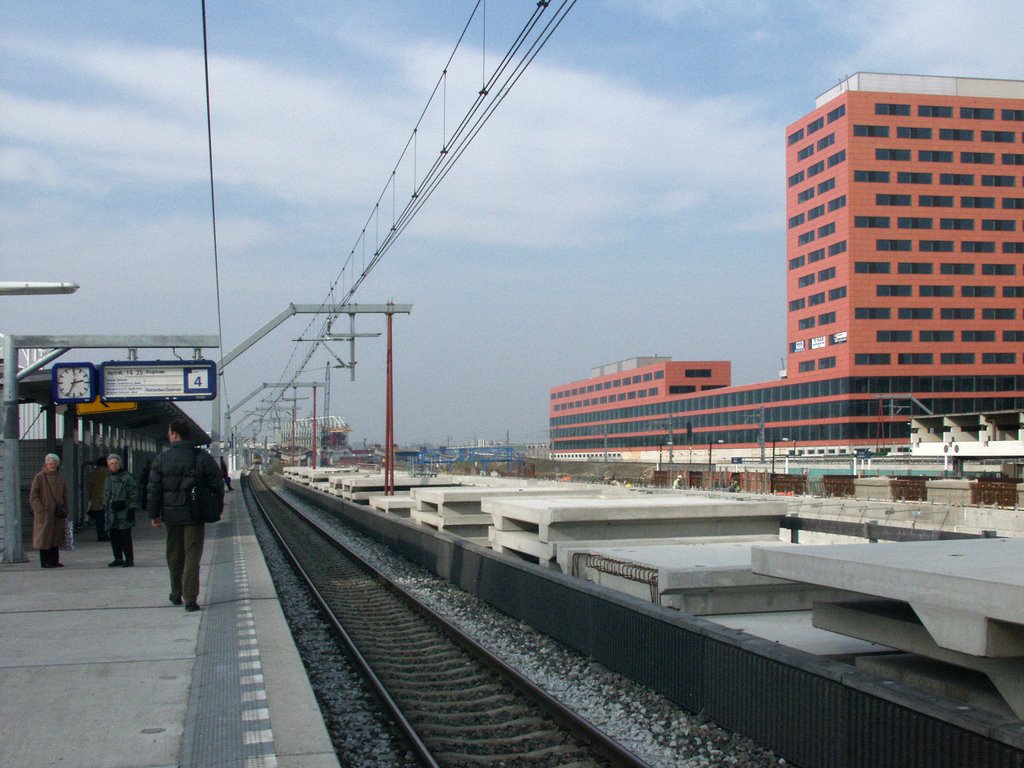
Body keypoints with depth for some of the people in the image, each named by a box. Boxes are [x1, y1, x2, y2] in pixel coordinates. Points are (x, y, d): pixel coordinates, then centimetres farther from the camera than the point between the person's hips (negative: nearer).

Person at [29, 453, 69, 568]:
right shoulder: (39, 477, -4)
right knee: (44, 537, -3)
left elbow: (65, 496, 16)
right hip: (44, 514, -5)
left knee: (56, 537, 8)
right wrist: (41, 509, -14)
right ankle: (45, 562, 2)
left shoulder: (60, 478, 12)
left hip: (57, 513, 5)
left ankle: (54, 561, 14)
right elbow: (33, 496, -7)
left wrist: (64, 510, 8)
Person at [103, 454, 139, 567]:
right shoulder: (108, 478, 18)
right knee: (113, 537, 8)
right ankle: (118, 559, 17)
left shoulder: (127, 477, -4)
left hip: (124, 512, -7)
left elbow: (133, 494, -7)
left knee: (125, 537, -6)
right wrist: (105, 510, 20)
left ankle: (129, 559, 0)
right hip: (111, 513, 7)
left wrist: (131, 509, -12)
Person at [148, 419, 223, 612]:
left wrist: (154, 515, 6)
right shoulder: (203, 458, -4)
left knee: (174, 556, 17)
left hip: (171, 515, 2)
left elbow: (154, 490, -1)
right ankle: (190, 598, -8)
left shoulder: (162, 459, -2)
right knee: (192, 556, -1)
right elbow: (217, 486, -2)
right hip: (194, 515, -2)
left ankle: (176, 594, 28)